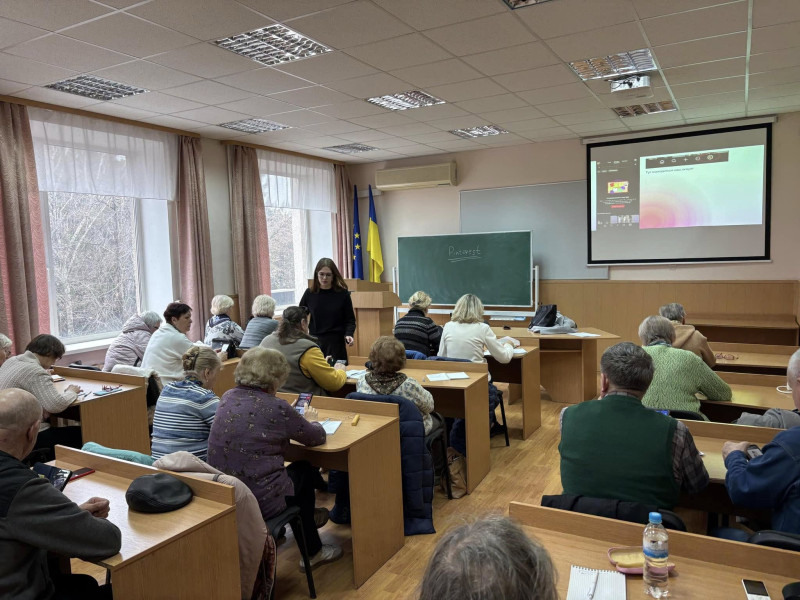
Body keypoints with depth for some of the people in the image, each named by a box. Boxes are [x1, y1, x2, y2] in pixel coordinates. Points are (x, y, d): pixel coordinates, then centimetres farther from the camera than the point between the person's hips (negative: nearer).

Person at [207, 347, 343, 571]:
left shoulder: (227, 398, 1)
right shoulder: (276, 408, -17)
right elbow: (317, 437, -2)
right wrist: (309, 419, 19)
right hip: (261, 501, -6)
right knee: (303, 470, 23)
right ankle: (312, 552, 37)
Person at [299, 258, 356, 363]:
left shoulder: (342, 294, -3)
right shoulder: (309, 293, 2)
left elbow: (350, 319, 1)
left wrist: (348, 335, -16)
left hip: (336, 343, -1)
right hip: (315, 342, 2)